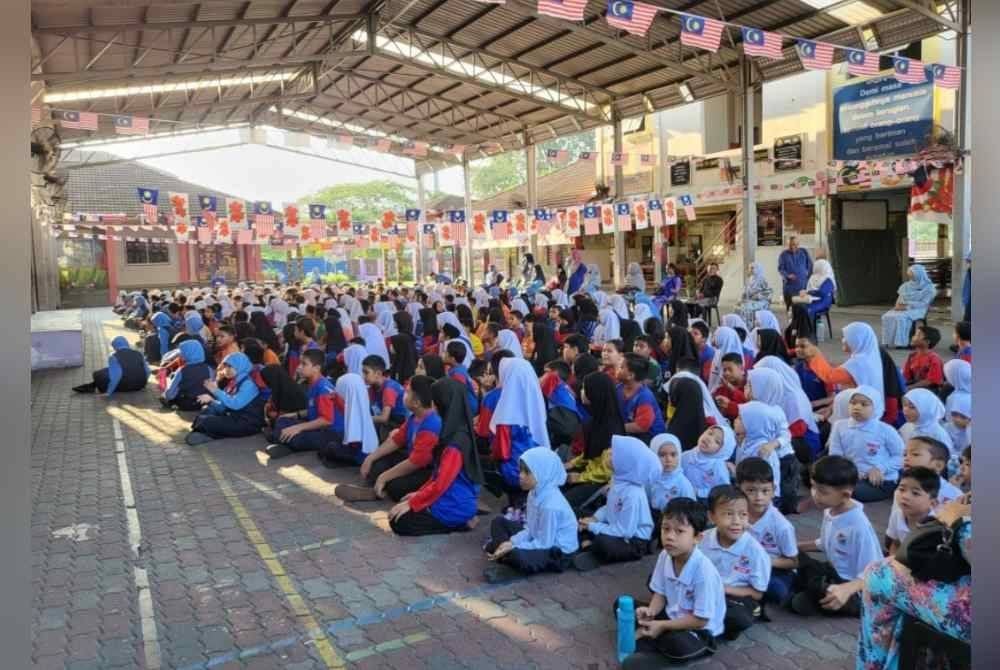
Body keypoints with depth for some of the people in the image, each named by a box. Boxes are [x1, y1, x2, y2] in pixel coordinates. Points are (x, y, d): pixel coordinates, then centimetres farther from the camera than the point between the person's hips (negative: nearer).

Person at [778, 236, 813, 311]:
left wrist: (808, 274, 1)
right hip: (789, 285, -1)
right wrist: (787, 275, -17)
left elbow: (810, 265, 14)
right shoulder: (784, 254, 2)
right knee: (790, 306, -2)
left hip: (803, 285, 1)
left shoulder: (804, 252, 9)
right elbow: (780, 268, 0)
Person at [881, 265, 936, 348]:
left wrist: (907, 306, -19)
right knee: (887, 316, -25)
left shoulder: (928, 288, -3)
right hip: (903, 309, 6)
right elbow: (900, 298, 16)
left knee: (900, 318, -36)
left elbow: (924, 304, -11)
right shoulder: (906, 285, 15)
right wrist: (898, 305, -7)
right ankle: (888, 341, -26)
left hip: (917, 310, -6)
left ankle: (901, 343, -35)